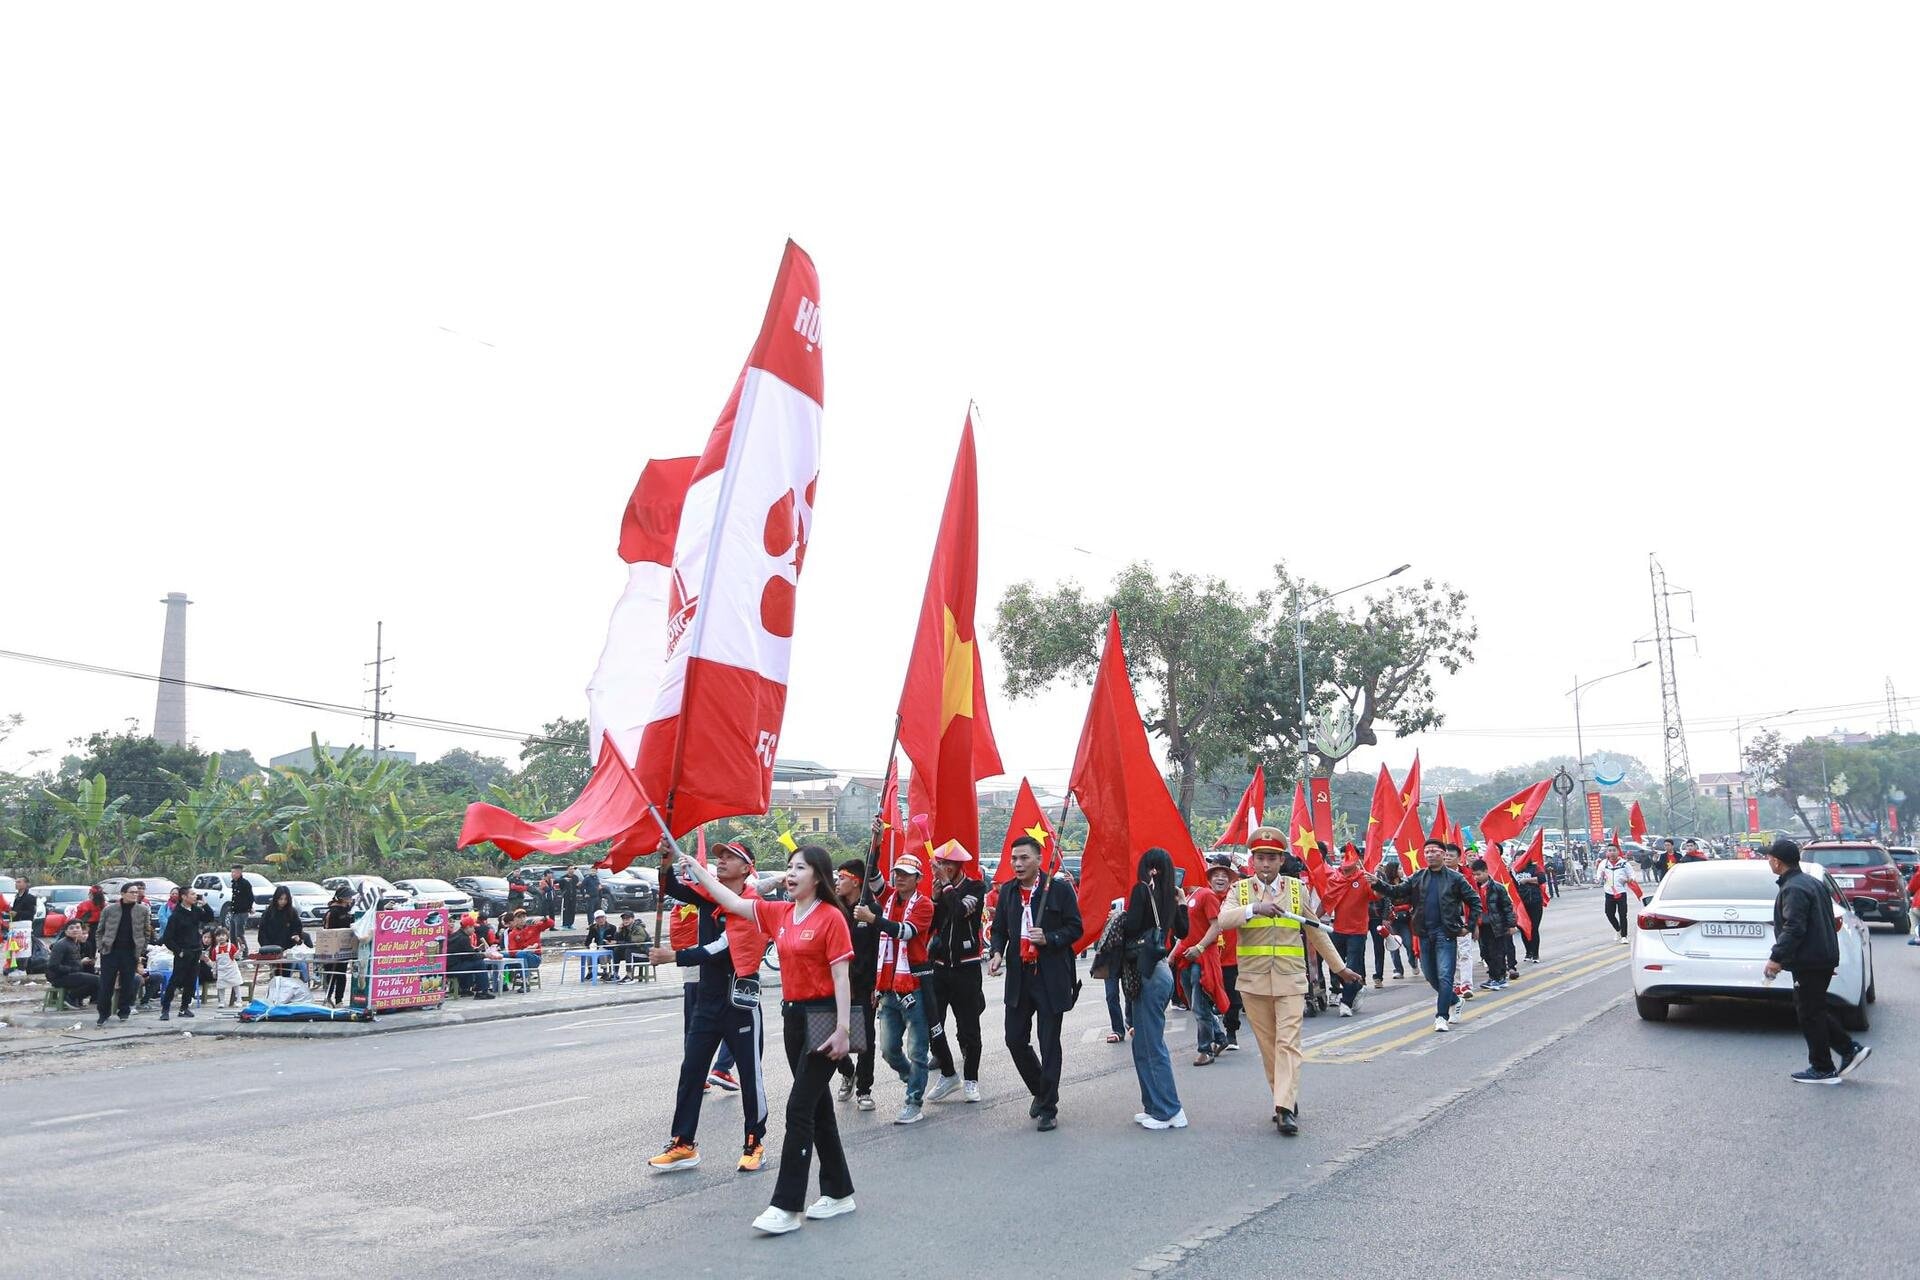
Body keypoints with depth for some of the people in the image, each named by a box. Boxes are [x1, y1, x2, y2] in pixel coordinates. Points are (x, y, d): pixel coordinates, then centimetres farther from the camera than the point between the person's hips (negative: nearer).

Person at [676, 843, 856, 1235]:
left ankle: (787, 1206, -3)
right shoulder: (779, 914, 8)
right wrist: (696, 869, 7)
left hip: (822, 1016, -8)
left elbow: (841, 976, -15)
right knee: (818, 1107, 14)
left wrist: (842, 1029, -18)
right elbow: (732, 901, 9)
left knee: (799, 1108, -8)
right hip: (793, 1014, 8)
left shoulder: (831, 918, -13)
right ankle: (839, 1192, 24)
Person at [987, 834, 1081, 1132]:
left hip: (1051, 976, -4)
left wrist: (1049, 939, -20)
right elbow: (999, 929, 12)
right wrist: (996, 952, -7)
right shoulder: (1007, 891, 7)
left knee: (1049, 1044, 2)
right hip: (1018, 976, 5)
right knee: (1015, 1040, 7)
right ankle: (1040, 1091, 30)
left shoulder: (1059, 890, -7)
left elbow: (1075, 928, -4)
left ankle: (1048, 1108, 13)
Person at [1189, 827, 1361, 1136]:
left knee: (1288, 1043, -10)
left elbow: (1316, 933, 16)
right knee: (1267, 1044, 8)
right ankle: (1285, 1100, 20)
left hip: (1290, 980, -1)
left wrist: (1339, 967, 19)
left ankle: (1285, 1108, -14)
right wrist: (1255, 908, -31)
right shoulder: (1240, 890, 4)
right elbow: (1223, 920, -16)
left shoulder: (1298, 889, 6)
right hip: (1254, 980, 1)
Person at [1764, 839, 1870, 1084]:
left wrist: (1777, 957, -25)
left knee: (1810, 1014, -1)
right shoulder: (1813, 882, 14)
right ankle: (1850, 1049, 14)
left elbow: (1793, 928, -26)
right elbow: (1828, 922, 21)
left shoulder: (1793, 889, -18)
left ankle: (1822, 1069, 5)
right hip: (1824, 958, 10)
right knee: (1816, 1010, 18)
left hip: (1809, 962, -10)